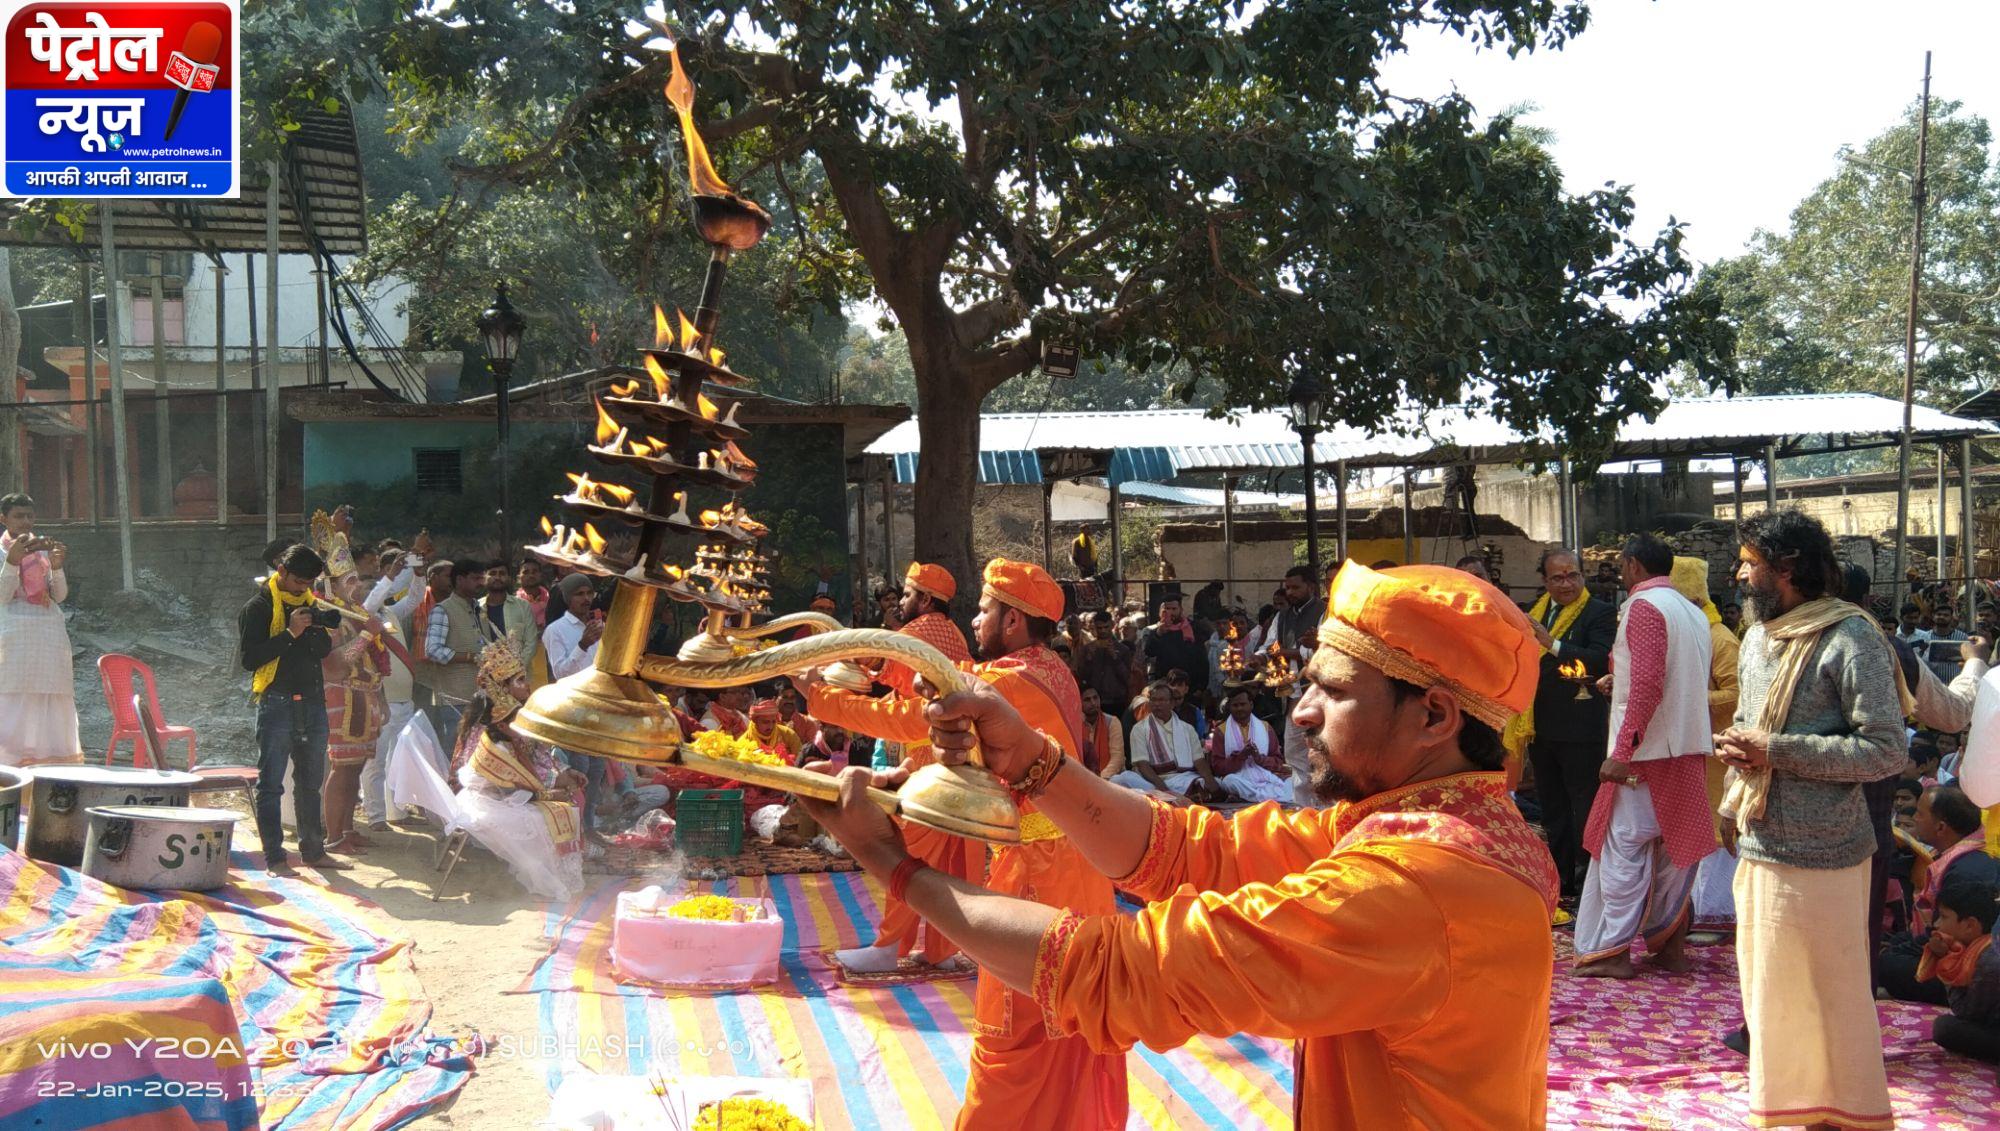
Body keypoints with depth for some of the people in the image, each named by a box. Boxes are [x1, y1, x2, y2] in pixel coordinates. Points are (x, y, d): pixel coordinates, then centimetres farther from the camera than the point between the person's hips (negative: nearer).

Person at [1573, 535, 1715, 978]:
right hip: (1690, 750, 8)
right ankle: (1669, 945, 17)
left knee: (1625, 849, -4)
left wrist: (1622, 751, -21)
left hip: (1646, 752, -8)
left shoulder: (1644, 607, -10)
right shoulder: (1694, 613, 16)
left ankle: (1612, 951, -2)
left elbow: (1647, 684, -20)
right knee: (1675, 849, 12)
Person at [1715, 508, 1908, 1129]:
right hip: (1760, 847, 8)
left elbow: (1887, 750, -18)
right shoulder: (1758, 636, 13)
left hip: (1821, 853, -8)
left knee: (1834, 995, 2)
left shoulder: (1849, 638, -13)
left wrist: (1777, 751, -20)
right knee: (1770, 988, 15)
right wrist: (1732, 804, 12)